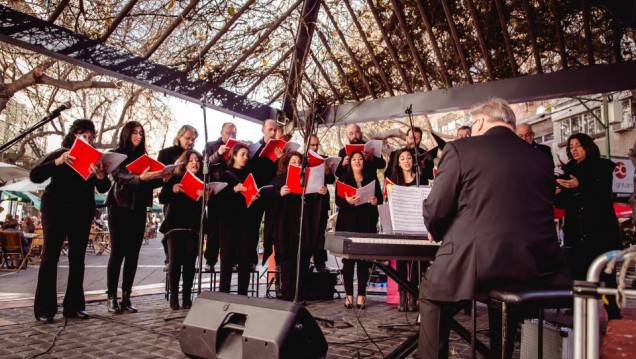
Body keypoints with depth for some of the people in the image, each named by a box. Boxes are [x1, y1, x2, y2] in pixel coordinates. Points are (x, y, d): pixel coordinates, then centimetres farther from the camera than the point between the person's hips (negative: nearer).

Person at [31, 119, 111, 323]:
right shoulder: (60, 154, 2)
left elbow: (103, 189, -1)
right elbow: (34, 176, -9)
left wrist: (101, 176, -23)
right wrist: (57, 162, -23)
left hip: (82, 214, 3)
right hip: (56, 211, -3)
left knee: (78, 258, 4)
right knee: (50, 256, -5)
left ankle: (74, 306, 9)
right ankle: (44, 309, 0)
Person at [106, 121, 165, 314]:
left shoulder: (144, 157, 15)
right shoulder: (117, 154, 1)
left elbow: (150, 183, 10)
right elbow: (119, 175, -18)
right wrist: (139, 178, -35)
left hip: (139, 210, 5)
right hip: (120, 208, -4)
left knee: (133, 254, 3)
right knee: (118, 252, -5)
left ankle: (126, 297, 9)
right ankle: (111, 297, 3)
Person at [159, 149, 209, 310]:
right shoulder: (174, 179, 10)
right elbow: (162, 199, -1)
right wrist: (173, 190, -18)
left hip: (194, 227, 1)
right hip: (175, 225, -1)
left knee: (190, 262, -2)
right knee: (175, 261, -6)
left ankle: (187, 296, 8)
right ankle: (173, 295, 6)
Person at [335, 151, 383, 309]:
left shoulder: (372, 180, 12)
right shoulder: (343, 180, 8)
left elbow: (380, 198, 10)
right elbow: (338, 201, -1)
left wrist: (376, 201, -13)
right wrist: (347, 201, -22)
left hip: (367, 225, 1)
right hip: (348, 224, -1)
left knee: (364, 259, 0)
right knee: (348, 259, -1)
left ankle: (361, 295, 7)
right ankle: (349, 294, 7)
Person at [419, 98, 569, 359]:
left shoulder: (460, 149, -3)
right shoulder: (540, 158, 11)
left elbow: (435, 210, -5)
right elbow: (543, 216, 20)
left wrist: (435, 233, 17)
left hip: (476, 262, -5)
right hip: (536, 268, 6)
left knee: (431, 294, 22)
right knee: (505, 293, 37)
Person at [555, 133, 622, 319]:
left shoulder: (602, 166, 5)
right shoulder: (568, 170, 15)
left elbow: (604, 195, -9)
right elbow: (564, 203, 12)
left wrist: (580, 186, -23)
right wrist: (557, 195, -9)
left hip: (600, 229, -3)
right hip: (576, 231, 3)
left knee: (605, 273, -5)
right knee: (578, 272, 0)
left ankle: (614, 314, 3)